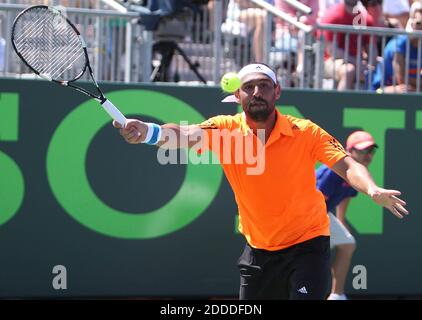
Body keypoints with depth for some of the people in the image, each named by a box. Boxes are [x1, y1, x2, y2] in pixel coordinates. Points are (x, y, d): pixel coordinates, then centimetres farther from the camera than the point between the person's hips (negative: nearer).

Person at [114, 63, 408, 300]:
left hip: (307, 245, -3)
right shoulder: (226, 129, -9)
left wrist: (373, 190, -42)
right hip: (258, 249, 3)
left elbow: (347, 166, -19)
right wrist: (148, 132, -49)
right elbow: (185, 135, -27)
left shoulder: (306, 133, -12)